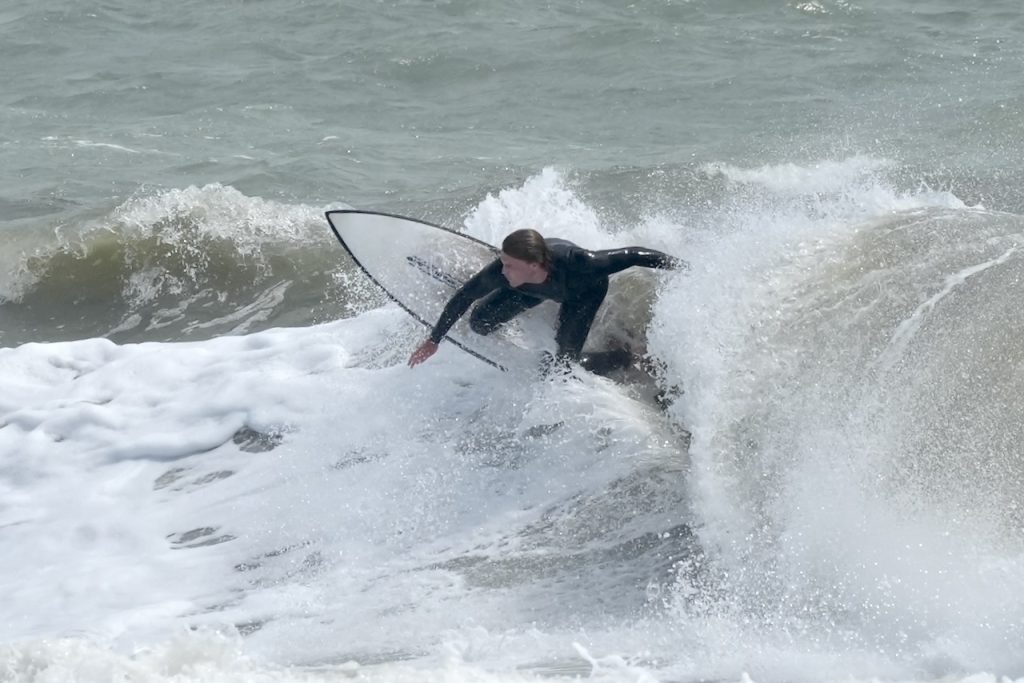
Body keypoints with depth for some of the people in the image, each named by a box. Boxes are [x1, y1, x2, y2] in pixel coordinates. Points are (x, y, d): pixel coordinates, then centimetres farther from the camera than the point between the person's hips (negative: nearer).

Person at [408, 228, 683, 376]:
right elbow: (464, 296, -19)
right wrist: (433, 340, -12)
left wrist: (680, 266, -26)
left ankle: (629, 359, 14)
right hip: (536, 288, 3)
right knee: (480, 324, 0)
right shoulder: (499, 273, -39)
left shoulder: (578, 263, -49)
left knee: (563, 367, -12)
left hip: (585, 291, -3)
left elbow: (630, 255, -36)